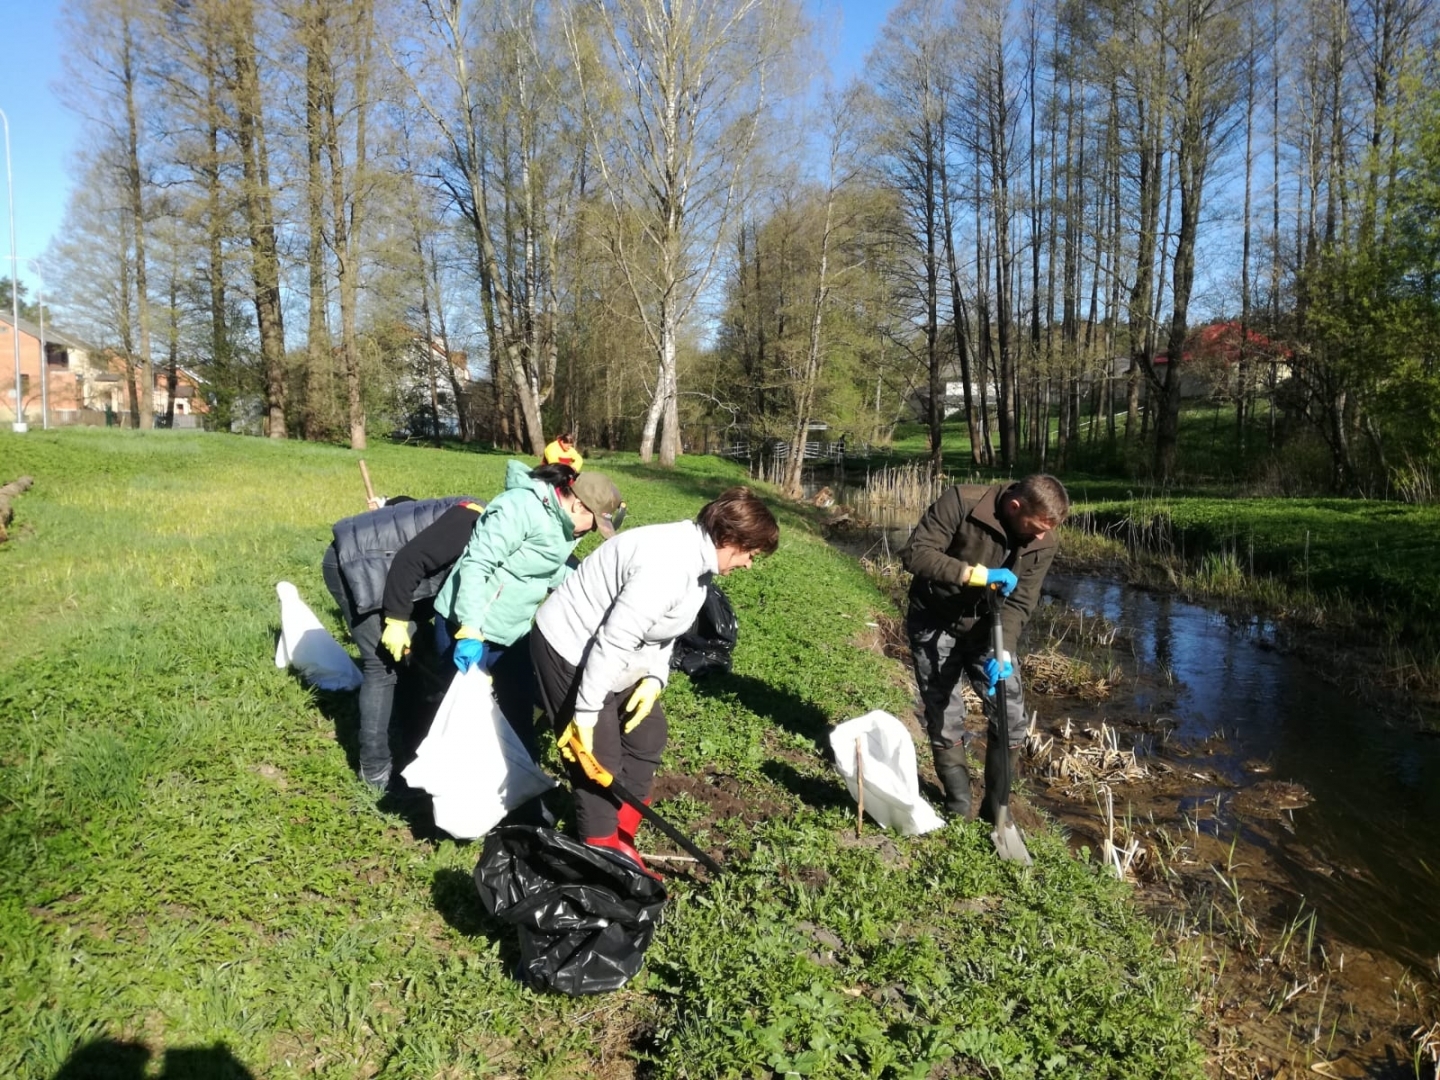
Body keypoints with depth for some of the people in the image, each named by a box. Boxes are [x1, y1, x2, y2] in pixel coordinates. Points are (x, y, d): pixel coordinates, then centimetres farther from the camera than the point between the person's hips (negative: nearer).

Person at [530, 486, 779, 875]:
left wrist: (655, 678, -3)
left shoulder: (696, 560, 2)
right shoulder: (669, 567, -31)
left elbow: (661, 626, 12)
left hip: (610, 656, 10)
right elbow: (613, 640, -31)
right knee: (599, 762, -3)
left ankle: (620, 843, 29)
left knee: (648, 736, 15)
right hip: (572, 650, -10)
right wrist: (585, 714, -25)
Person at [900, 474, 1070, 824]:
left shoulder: (1043, 543, -14)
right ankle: (959, 805, 21)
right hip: (935, 624, -3)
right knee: (944, 719, 1)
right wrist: (976, 574, -38)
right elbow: (915, 553, -30)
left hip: (987, 627, 3)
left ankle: (996, 808, 18)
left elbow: (1019, 604, -14)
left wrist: (1002, 652, -29)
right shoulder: (961, 502, -26)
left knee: (1010, 717, 0)